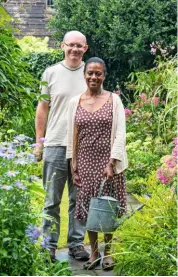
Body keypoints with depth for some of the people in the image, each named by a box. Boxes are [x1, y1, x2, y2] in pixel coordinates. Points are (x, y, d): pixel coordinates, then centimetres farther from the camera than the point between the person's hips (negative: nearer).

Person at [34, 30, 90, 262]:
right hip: (55, 145, -1)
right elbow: (42, 108, 8)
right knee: (52, 200, 3)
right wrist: (39, 141, 4)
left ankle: (77, 243, 17)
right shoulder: (51, 73, 5)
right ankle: (49, 244, 11)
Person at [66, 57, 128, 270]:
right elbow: (73, 137, 5)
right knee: (88, 207, 5)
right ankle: (94, 253, 18)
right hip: (86, 162, 2)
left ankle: (108, 252, 20)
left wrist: (111, 163, -13)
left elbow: (120, 134, -5)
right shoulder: (75, 102, 5)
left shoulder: (114, 100, -1)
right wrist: (74, 167, 0)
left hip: (107, 161, -2)